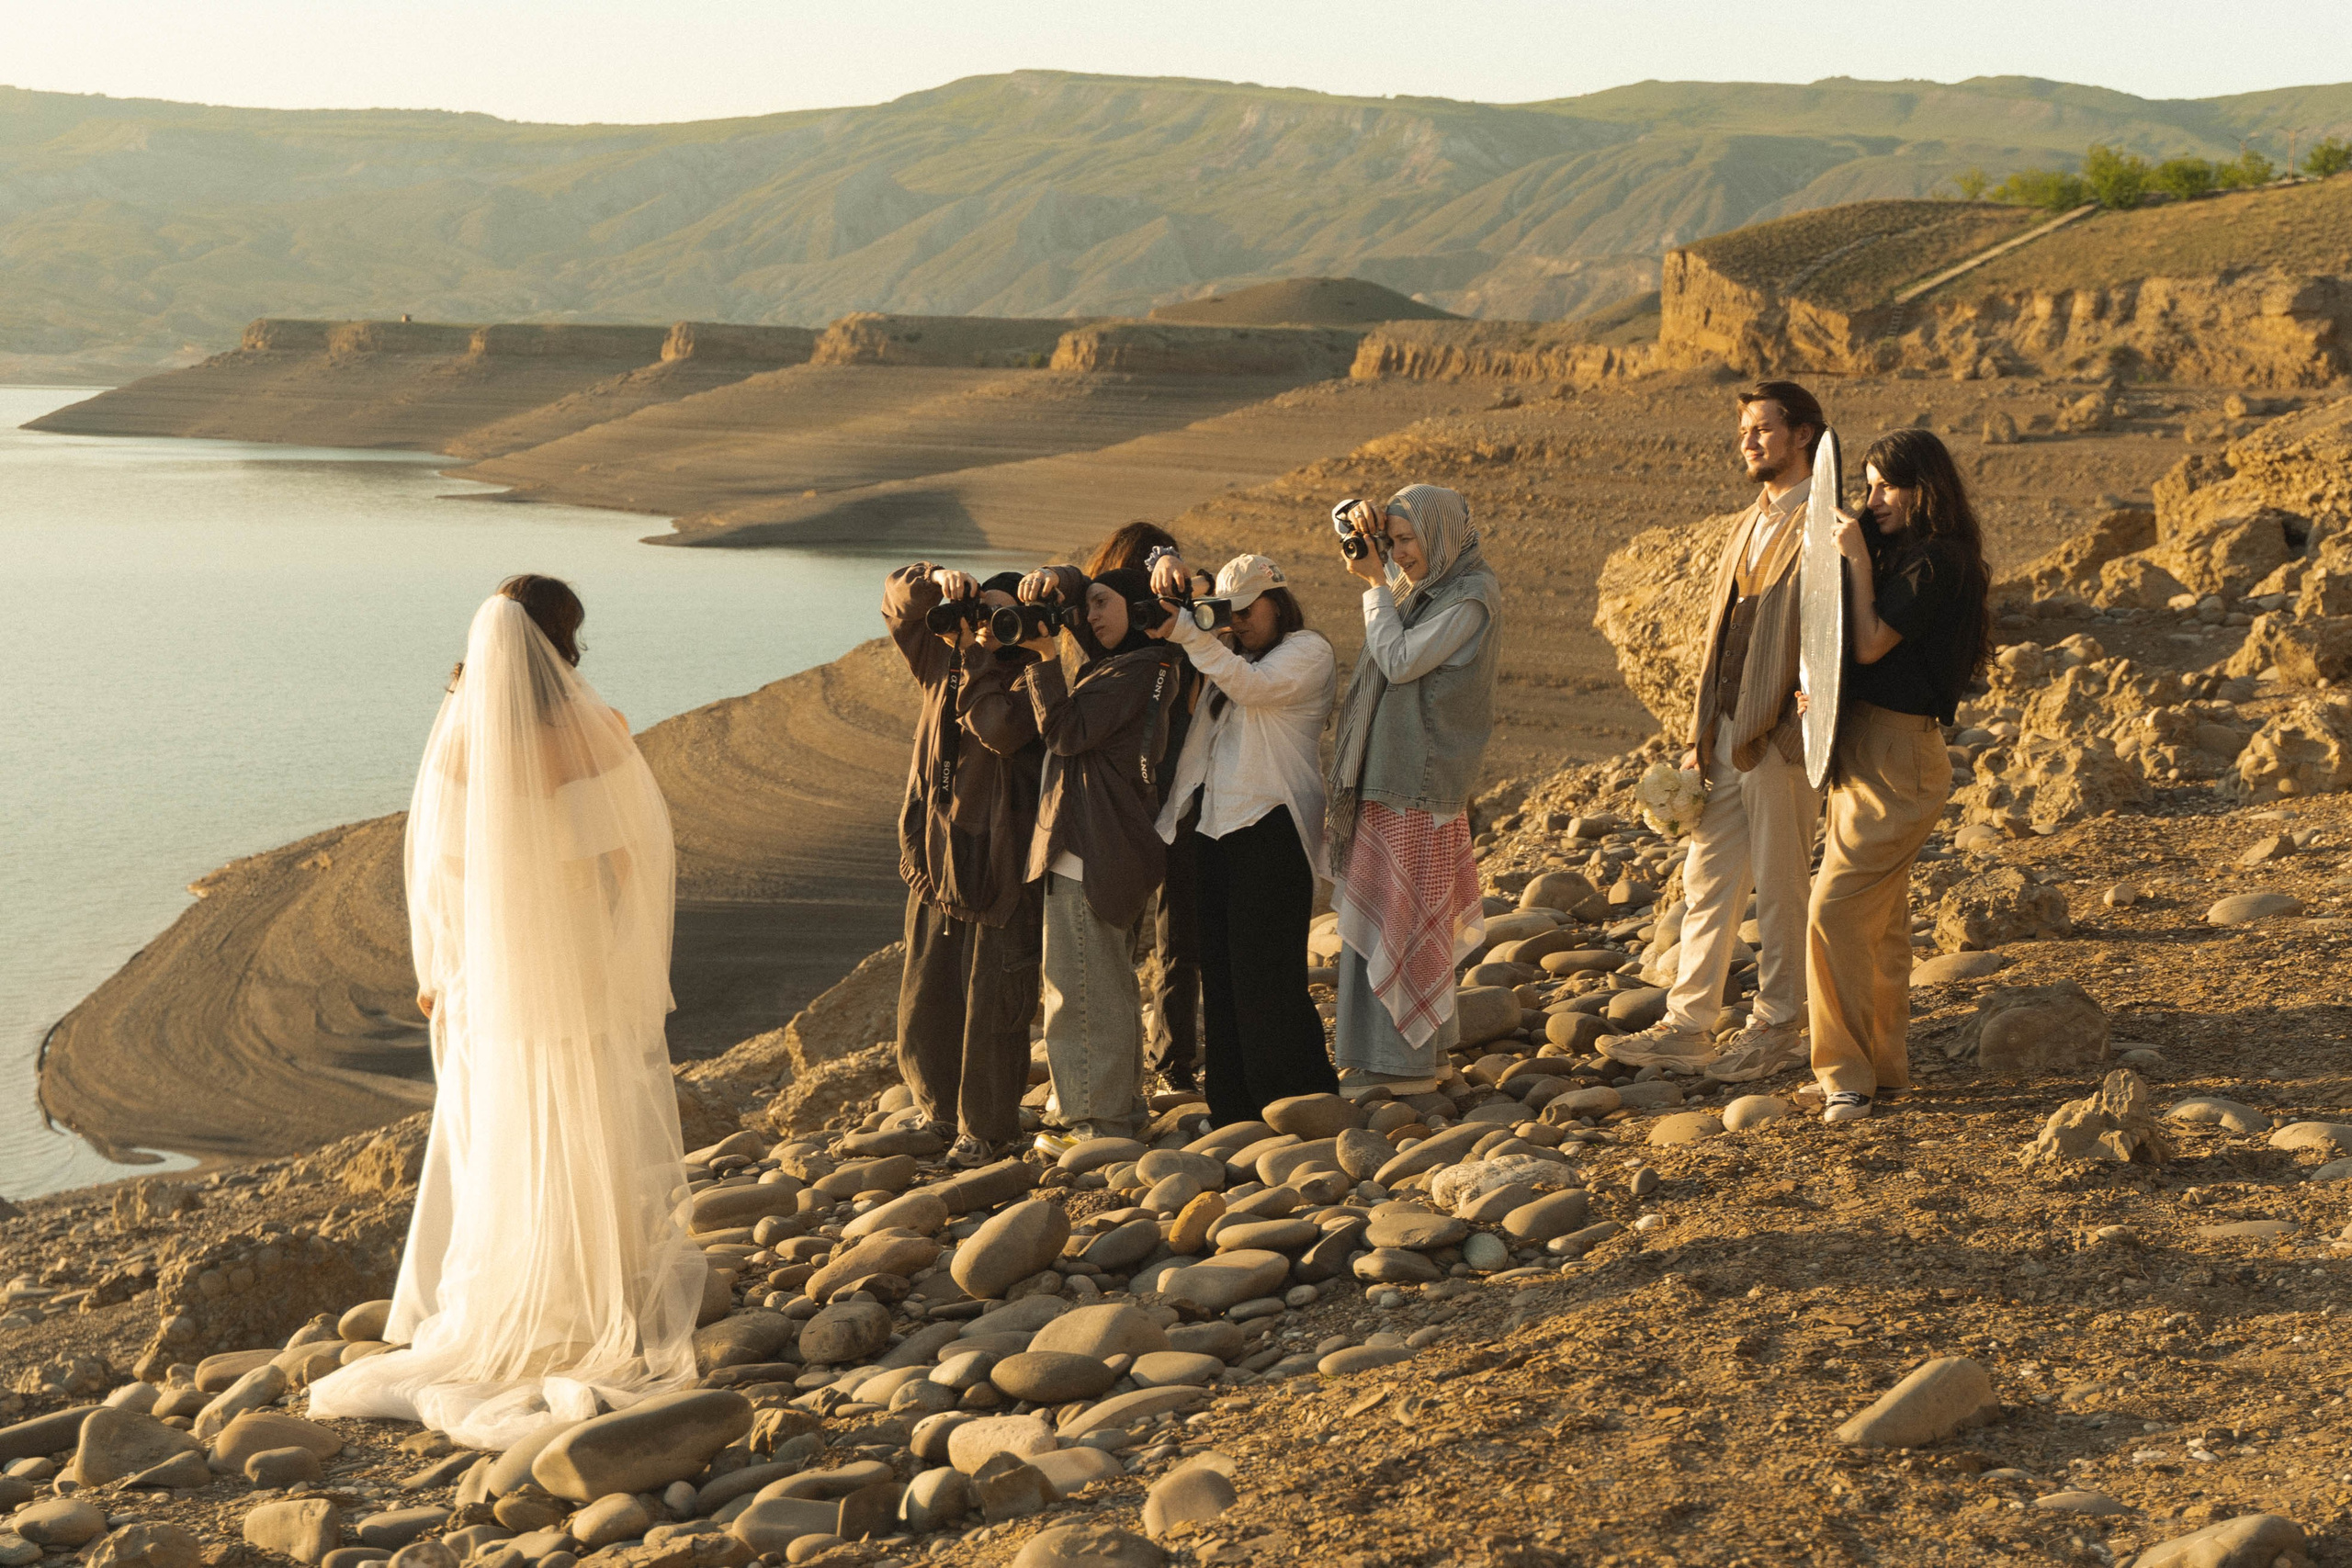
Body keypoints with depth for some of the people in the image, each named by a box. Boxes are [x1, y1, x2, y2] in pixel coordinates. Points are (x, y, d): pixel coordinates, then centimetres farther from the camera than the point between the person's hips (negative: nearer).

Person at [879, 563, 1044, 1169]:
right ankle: (943, 1108, 31)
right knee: (925, 999, 12)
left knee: (992, 1005, -1)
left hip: (999, 871, -6)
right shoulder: (944, 665, 9)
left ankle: (986, 1128, 12)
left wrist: (981, 658, -19)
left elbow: (1001, 729, -27)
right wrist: (938, 581, -10)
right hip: (936, 862, 6)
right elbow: (898, 600, 10)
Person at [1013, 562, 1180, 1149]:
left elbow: (1066, 732, -19)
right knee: (1113, 986, 18)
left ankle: (1097, 1118, 0)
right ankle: (1125, 1103, 27)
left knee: (1083, 991, -4)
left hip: (1089, 853, -10)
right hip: (1117, 851, 10)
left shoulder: (1136, 671, -15)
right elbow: (1075, 590, 23)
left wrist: (1043, 659, -17)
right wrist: (1052, 581, 1)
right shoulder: (1132, 661, 14)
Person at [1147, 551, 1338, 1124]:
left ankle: (1298, 1102, -2)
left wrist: (1186, 630, -24)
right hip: (1214, 821, 7)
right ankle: (1234, 1107, 14)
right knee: (1219, 965, 7)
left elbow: (1253, 686, -19)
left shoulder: (1308, 651, -1)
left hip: (1271, 825, -7)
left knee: (1265, 970, -10)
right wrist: (1170, 577, -2)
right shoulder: (1233, 651, 21)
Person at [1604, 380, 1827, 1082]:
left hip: (1781, 735, -8)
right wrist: (1701, 733, 15)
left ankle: (1777, 1030, 13)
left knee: (1780, 888, 2)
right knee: (1707, 879, 9)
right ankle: (1688, 1029, 15)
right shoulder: (1748, 524, 17)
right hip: (1727, 733, 8)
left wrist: (1801, 730, -22)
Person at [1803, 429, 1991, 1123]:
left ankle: (1846, 1073, -10)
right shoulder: (1902, 555, 15)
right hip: (1866, 750, 10)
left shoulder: (1933, 563, -14)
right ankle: (1884, 1066, 22)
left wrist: (1858, 560, -14)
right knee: (1879, 919, 14)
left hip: (1897, 759, -10)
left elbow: (1870, 643, -18)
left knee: (1835, 910, -13)